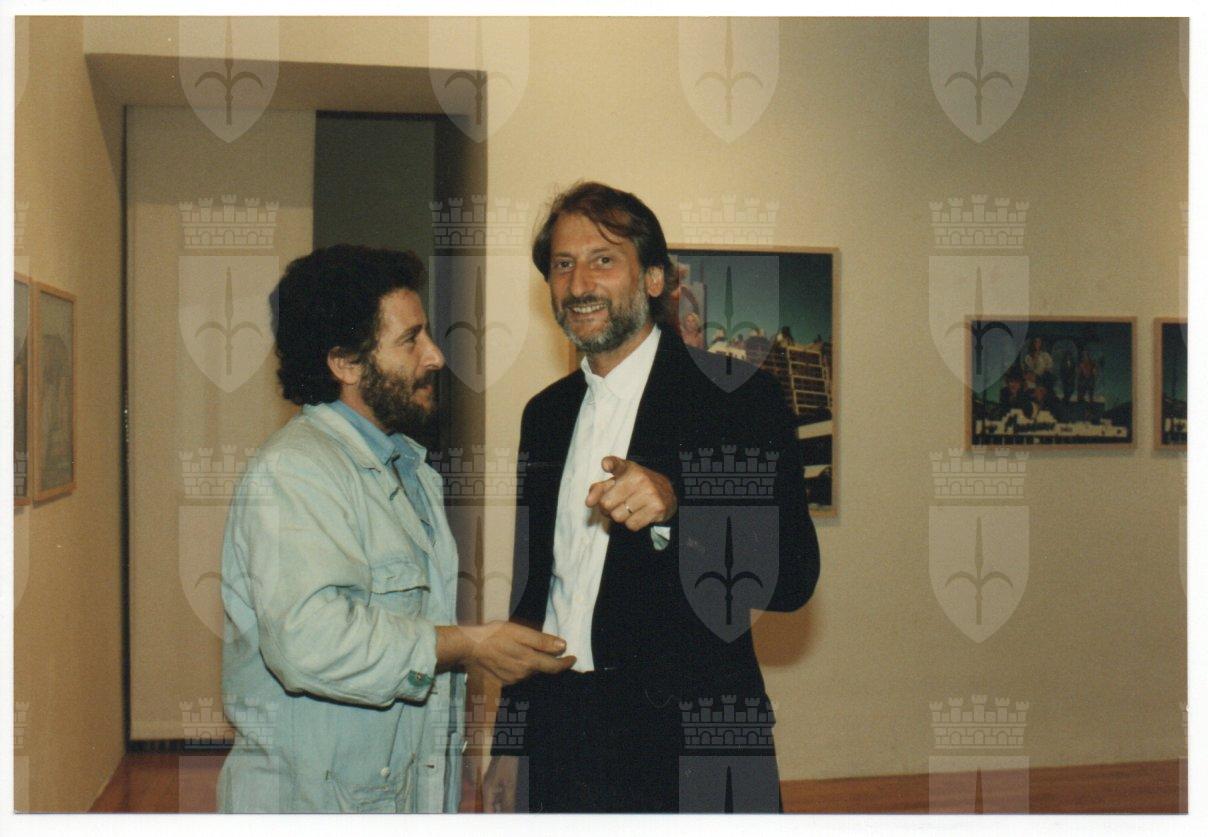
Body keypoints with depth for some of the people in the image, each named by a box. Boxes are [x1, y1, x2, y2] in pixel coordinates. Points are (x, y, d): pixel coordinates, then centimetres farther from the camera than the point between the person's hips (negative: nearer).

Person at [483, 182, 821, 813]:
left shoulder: (738, 397, -8)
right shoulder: (545, 414, 10)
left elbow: (792, 577, -15)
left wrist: (674, 507, -31)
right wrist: (509, 745, 13)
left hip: (687, 745, -4)